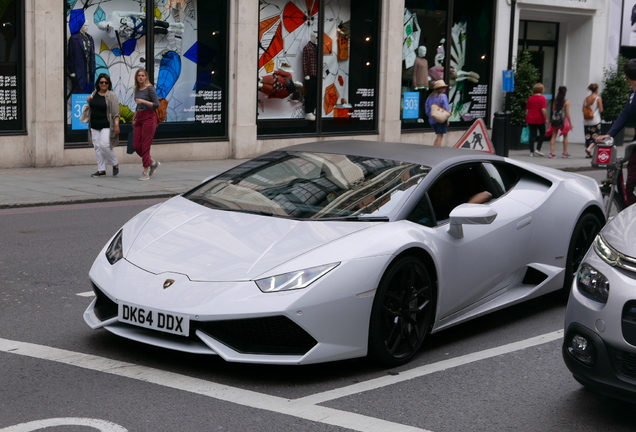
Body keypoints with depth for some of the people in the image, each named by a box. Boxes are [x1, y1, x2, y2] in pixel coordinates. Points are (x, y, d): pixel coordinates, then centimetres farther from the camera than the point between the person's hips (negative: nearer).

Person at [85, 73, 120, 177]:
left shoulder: (111, 95, -6)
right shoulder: (94, 93, 11)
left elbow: (116, 113, -11)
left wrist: (116, 125, -19)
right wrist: (88, 101, 8)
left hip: (106, 126, -6)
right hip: (94, 126, 6)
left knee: (104, 145, -16)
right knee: (97, 147, 4)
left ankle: (115, 164, 6)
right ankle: (101, 170, 10)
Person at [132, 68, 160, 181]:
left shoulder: (150, 88, -8)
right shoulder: (137, 89, 13)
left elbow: (157, 105, -11)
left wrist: (144, 101, -22)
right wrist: (134, 118, 21)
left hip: (149, 118, -7)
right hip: (139, 118, 7)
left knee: (145, 145, -7)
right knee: (136, 146, 3)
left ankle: (146, 173, 0)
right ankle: (153, 163, 22)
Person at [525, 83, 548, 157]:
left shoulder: (530, 98, 7)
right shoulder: (542, 98, -10)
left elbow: (527, 110, 9)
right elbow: (543, 110, -17)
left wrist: (527, 120, 17)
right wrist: (546, 118, -8)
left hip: (530, 120, 4)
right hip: (539, 120, -4)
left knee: (532, 135, 6)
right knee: (542, 134, 12)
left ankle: (531, 151, 4)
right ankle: (538, 149, 2)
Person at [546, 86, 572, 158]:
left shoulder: (555, 101, 3)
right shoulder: (567, 102, -8)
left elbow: (553, 111, 3)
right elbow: (567, 113, -8)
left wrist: (553, 120, 14)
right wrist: (570, 123, -4)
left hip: (555, 120, 3)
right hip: (563, 120, -3)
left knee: (553, 136, 3)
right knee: (565, 136, 13)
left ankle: (552, 153, -6)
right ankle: (565, 153, 18)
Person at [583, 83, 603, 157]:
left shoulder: (586, 98, 5)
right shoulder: (598, 98, -9)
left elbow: (583, 109, 7)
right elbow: (601, 110, -9)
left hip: (586, 121, 4)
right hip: (595, 120, -4)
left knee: (588, 137, 8)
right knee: (596, 137, 3)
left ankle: (588, 154, 7)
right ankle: (589, 148, -19)